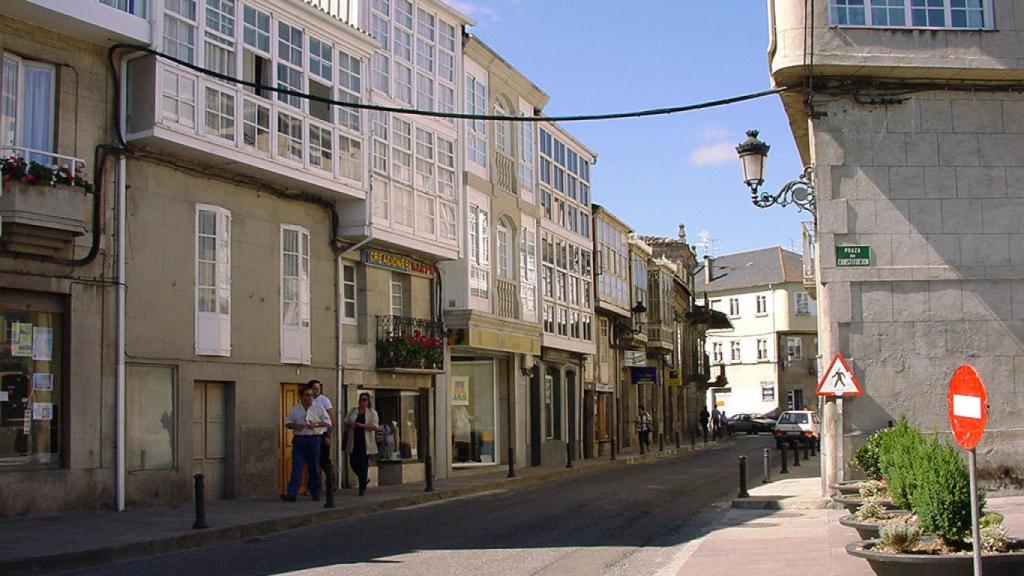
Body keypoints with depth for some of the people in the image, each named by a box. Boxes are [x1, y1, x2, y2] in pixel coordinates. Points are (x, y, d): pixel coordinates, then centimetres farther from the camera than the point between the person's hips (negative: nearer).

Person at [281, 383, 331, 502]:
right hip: (299, 440, 1)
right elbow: (287, 422, 12)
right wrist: (294, 426, -9)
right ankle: (292, 493, -9)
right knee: (297, 467, -5)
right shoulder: (295, 409, 9)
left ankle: (315, 493, 16)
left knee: (314, 468, 6)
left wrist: (316, 425, -14)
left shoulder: (318, 408, 4)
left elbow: (328, 422, 1)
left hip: (314, 440, -1)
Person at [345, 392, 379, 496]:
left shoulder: (372, 412, 0)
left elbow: (375, 426, -11)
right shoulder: (352, 411, 12)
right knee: (353, 463, 3)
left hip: (365, 443, -4)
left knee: (364, 465, -3)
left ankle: (362, 488, 6)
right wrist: (349, 424, -13)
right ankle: (364, 479, 29)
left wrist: (361, 425, -21)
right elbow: (345, 422, 11)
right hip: (353, 443, 4)